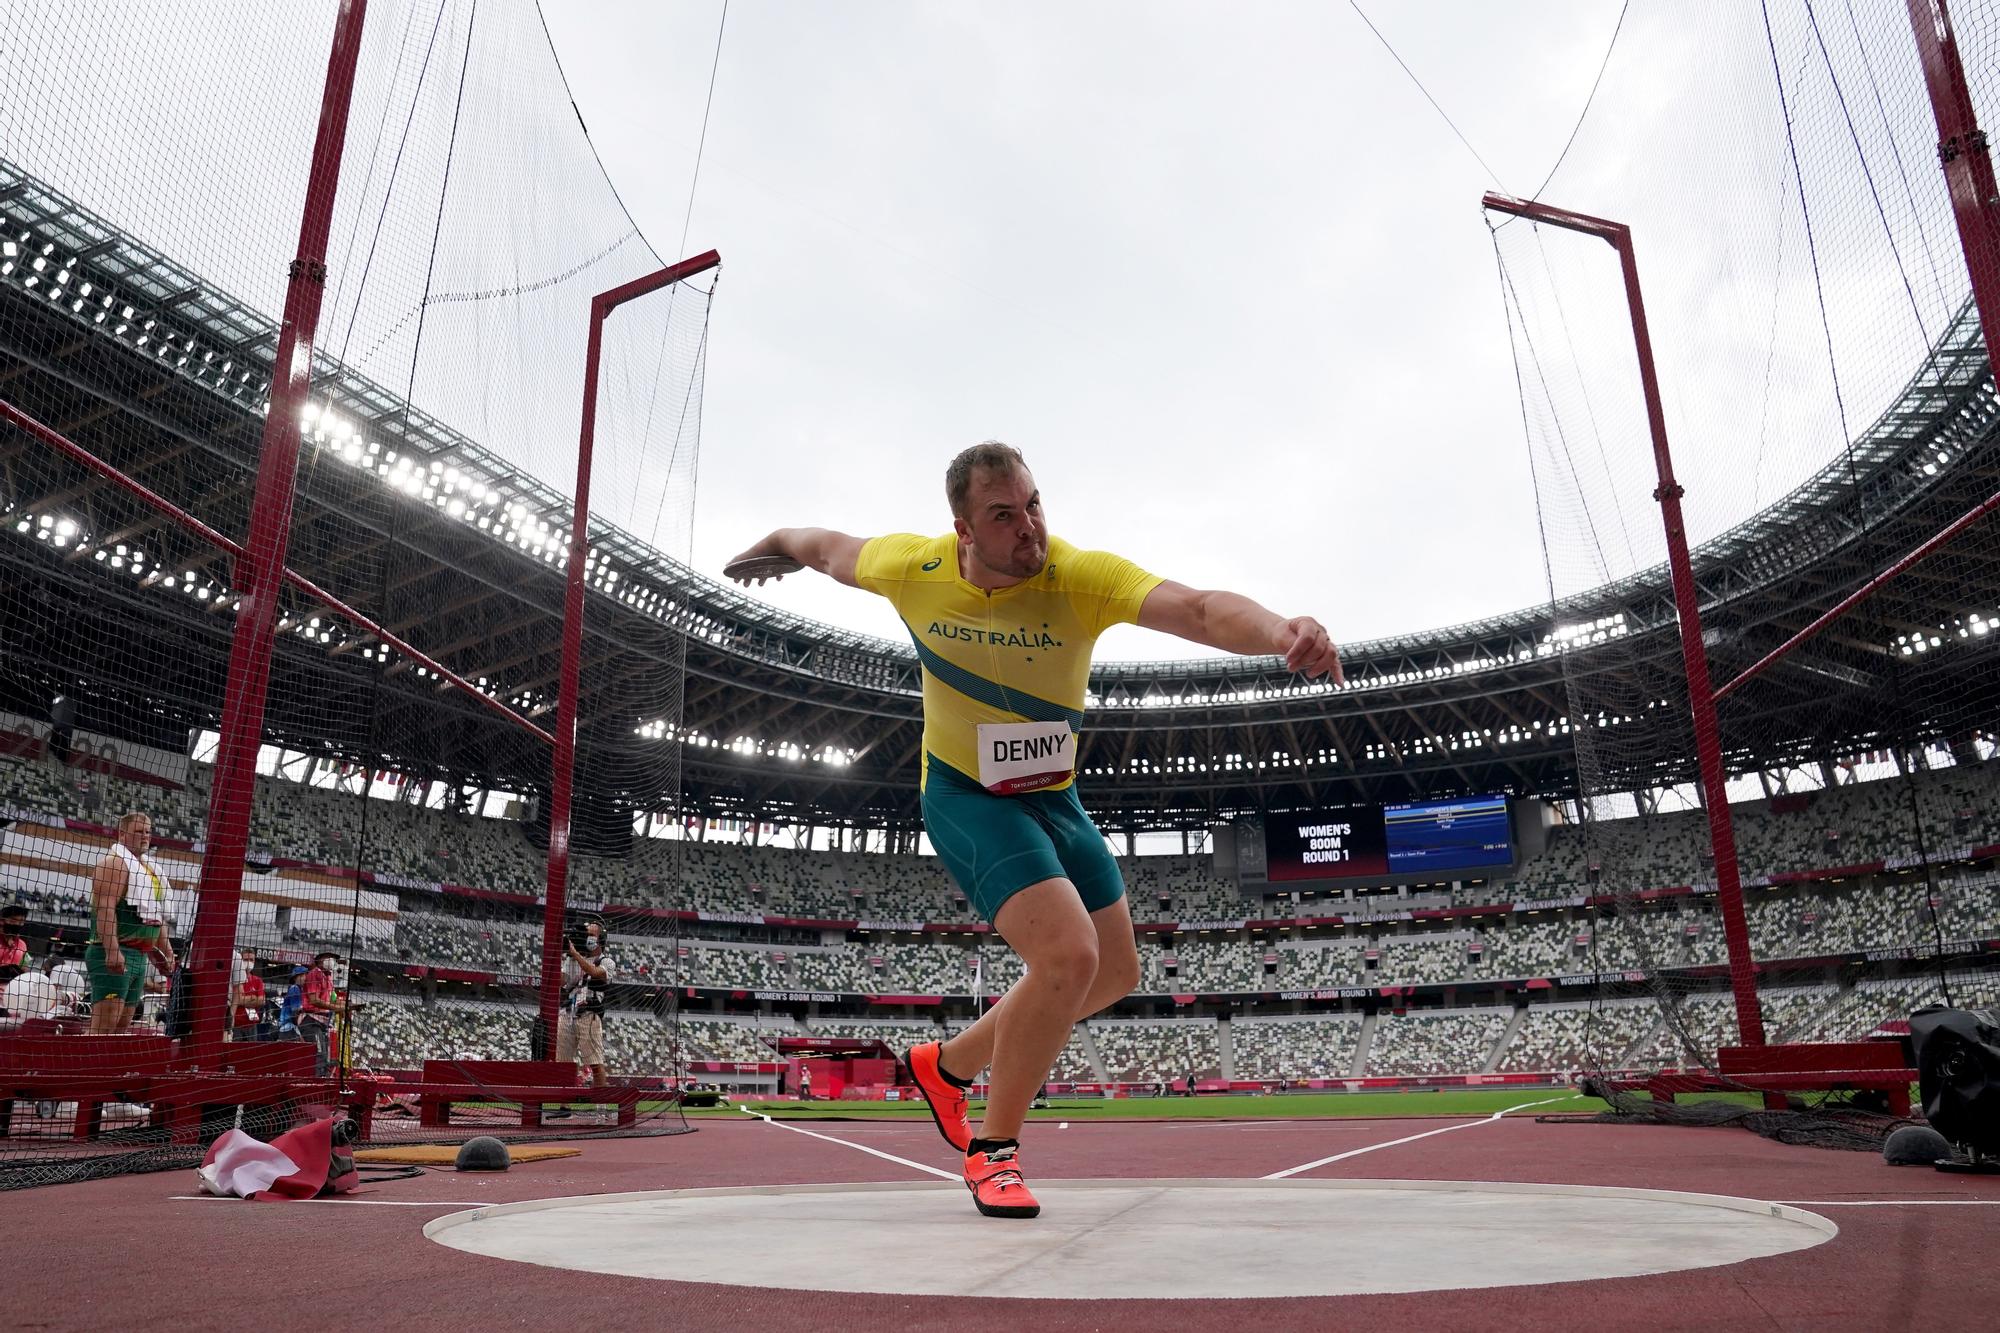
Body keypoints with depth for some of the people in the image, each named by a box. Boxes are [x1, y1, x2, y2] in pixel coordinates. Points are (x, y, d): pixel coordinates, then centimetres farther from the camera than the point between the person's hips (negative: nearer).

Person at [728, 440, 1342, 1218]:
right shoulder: (913, 568, -18)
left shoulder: (1083, 576, -23)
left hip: (1055, 801, 4)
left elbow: (1199, 609, -40)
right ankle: (992, 1151, -2)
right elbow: (827, 549, 5)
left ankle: (950, 1065, 32)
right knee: (1068, 955, -24)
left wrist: (1280, 630, -60)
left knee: (1115, 972, 13)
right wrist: (772, 546, 25)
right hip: (966, 798, -4)